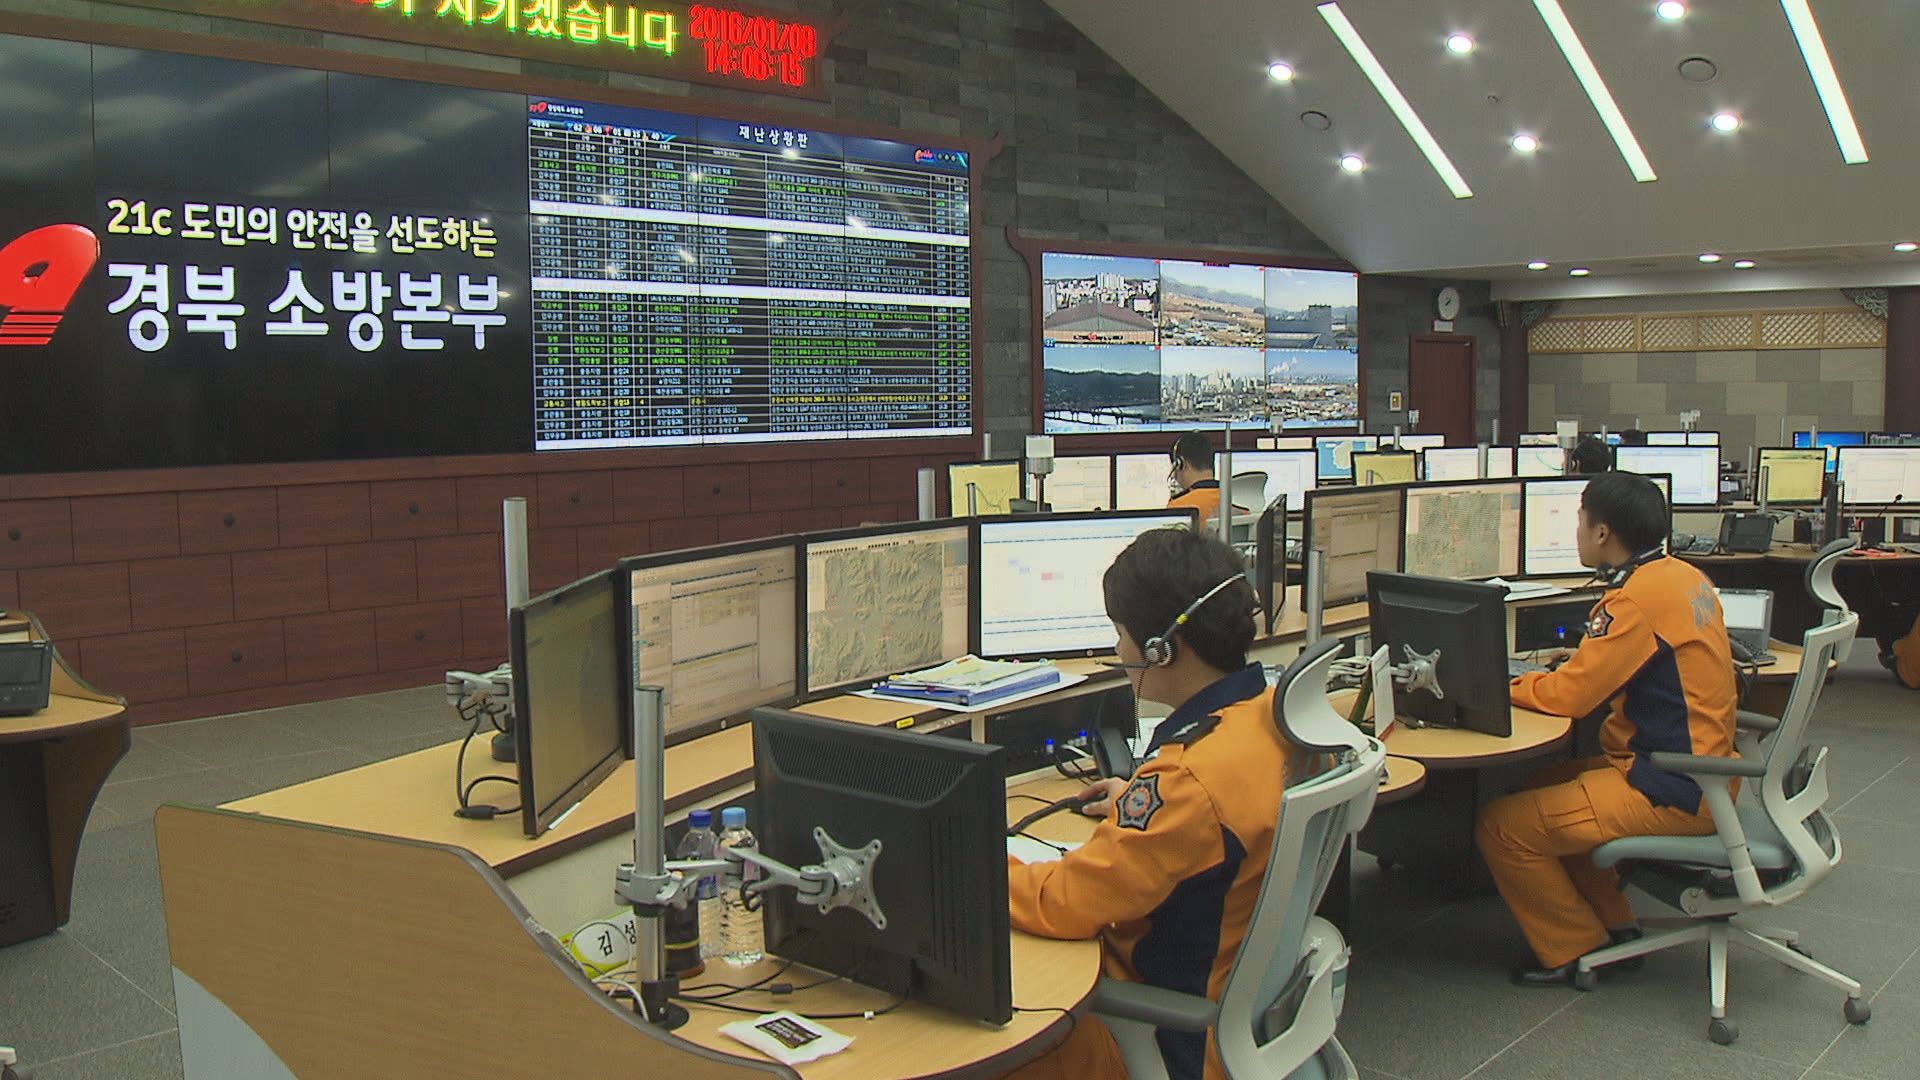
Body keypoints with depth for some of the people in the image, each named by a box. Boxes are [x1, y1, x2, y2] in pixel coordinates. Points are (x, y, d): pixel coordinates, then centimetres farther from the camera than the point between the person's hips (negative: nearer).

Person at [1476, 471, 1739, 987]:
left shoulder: (1640, 597, -21)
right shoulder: (1682, 577, 8)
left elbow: (1571, 695, -19)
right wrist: (1567, 667, 8)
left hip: (1670, 792, -10)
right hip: (1700, 767, 10)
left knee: (1500, 826, -12)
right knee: (1545, 784, 24)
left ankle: (1576, 953, 6)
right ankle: (1614, 925, 25)